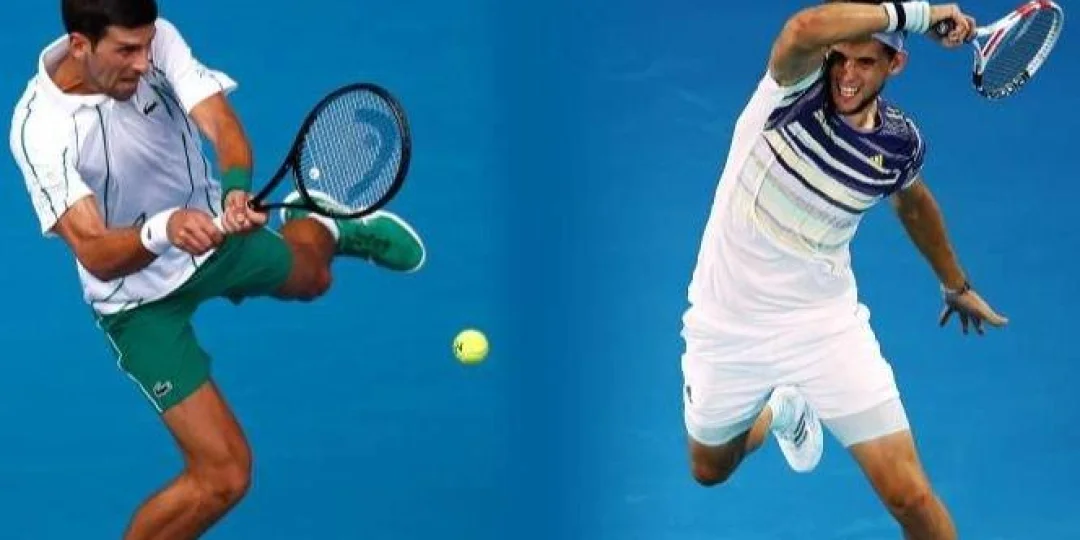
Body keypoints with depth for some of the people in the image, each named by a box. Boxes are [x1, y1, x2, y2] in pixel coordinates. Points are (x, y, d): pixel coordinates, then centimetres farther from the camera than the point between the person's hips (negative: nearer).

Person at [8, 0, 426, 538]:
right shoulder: (39, 128, -32)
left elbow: (223, 127, -30)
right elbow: (96, 256, -37)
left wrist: (236, 190, -52)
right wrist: (162, 230, -57)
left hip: (213, 230, 5)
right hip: (141, 299, -5)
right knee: (224, 476, -12)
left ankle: (319, 226, 71)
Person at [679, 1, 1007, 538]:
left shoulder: (901, 143, -8)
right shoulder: (796, 88, -18)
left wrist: (956, 284, 29)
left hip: (826, 326, 0)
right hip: (726, 328, 0)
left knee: (907, 493, -11)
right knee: (710, 470, 23)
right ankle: (781, 412, 54)